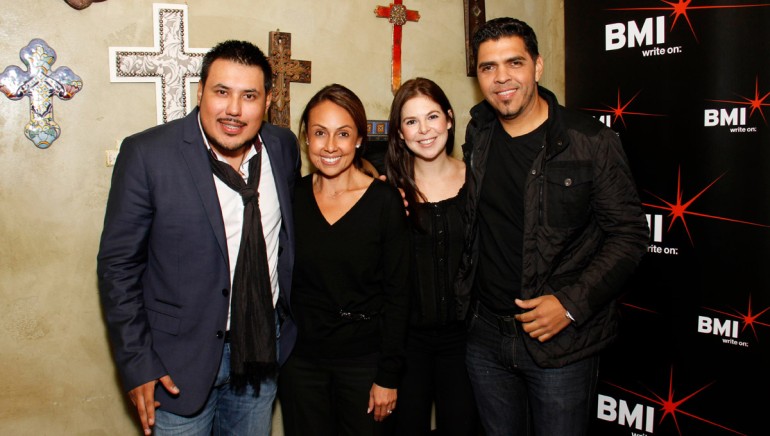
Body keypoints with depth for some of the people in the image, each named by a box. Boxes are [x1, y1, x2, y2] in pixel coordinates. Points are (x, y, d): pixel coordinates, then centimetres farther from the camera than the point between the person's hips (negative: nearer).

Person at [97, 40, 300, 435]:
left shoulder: (283, 146, -3)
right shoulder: (147, 154, -15)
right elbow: (117, 265, -11)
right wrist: (137, 365, -12)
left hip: (264, 347, 4)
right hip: (180, 360, -4)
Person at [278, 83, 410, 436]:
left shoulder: (385, 201, -9)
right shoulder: (291, 197, -1)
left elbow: (397, 294, -8)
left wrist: (388, 376, -9)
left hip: (364, 359, -2)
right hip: (299, 359, 2)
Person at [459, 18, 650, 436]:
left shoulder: (592, 142, -11)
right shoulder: (478, 133, 4)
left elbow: (629, 233, -9)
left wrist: (572, 304, -18)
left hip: (562, 342, -4)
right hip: (485, 337, 5)